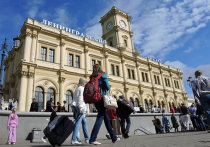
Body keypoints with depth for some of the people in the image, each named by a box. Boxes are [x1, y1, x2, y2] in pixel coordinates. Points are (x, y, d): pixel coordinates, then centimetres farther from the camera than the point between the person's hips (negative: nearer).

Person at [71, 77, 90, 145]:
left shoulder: (77, 88, 21)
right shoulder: (82, 88, -5)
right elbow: (80, 98, -15)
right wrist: (81, 108, -18)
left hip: (75, 106, 9)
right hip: (79, 106, -9)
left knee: (84, 122, 14)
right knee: (78, 122, -10)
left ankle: (87, 138, 19)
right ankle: (74, 140, -12)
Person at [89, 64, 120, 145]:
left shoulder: (92, 77, 15)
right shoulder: (102, 75, 0)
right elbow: (107, 87, -9)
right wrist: (107, 90, 11)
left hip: (95, 99, 6)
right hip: (102, 98, -6)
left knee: (106, 118, 11)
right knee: (100, 117, -8)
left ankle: (114, 138, 18)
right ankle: (92, 139, -16)